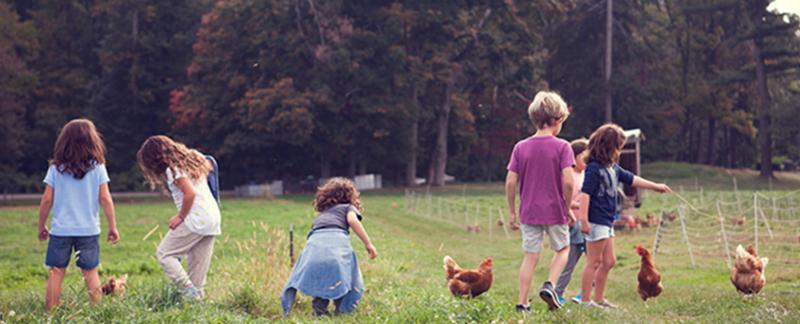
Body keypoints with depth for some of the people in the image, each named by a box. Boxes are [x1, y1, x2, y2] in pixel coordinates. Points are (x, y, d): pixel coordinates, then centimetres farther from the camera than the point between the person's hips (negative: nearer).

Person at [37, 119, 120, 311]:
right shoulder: (97, 167, -2)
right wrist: (113, 227, 3)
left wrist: (41, 226, 11)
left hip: (60, 229, 0)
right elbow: (105, 198, -4)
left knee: (56, 272, 5)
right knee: (90, 271, 8)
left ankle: (50, 313, 5)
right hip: (89, 230, 0)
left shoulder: (56, 168, -1)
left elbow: (47, 200, -1)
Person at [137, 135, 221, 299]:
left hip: (195, 218, -9)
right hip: (213, 219, 9)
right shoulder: (191, 158, 14)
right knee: (198, 266, 12)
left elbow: (190, 193, -20)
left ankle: (189, 292, -8)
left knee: (163, 254, 0)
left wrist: (180, 217, -10)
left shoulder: (173, 170, -11)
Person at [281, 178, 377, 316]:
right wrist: (368, 243, 1)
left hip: (314, 244, 4)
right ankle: (343, 309, 8)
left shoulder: (320, 215, 41)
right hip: (338, 239, -4)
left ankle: (319, 308, 9)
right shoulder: (347, 207, 28)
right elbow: (353, 220, 5)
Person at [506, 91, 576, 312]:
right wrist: (568, 208, -2)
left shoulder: (521, 147, 1)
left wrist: (512, 212, 7)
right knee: (562, 249, 20)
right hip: (555, 211, -2)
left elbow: (510, 182, -2)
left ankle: (522, 303, 7)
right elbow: (568, 182, -16)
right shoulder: (562, 147, -9)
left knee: (530, 256, 9)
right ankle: (549, 286, 0)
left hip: (529, 212, 2)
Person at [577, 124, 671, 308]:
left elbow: (631, 179, 23)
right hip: (596, 222, -10)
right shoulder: (594, 168, -16)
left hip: (606, 223, 10)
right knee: (594, 262, -4)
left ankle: (599, 299, 22)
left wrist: (655, 186, 25)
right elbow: (585, 193, -21)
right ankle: (585, 301, 2)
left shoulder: (613, 167, 12)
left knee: (609, 262, 14)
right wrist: (584, 220, -27)